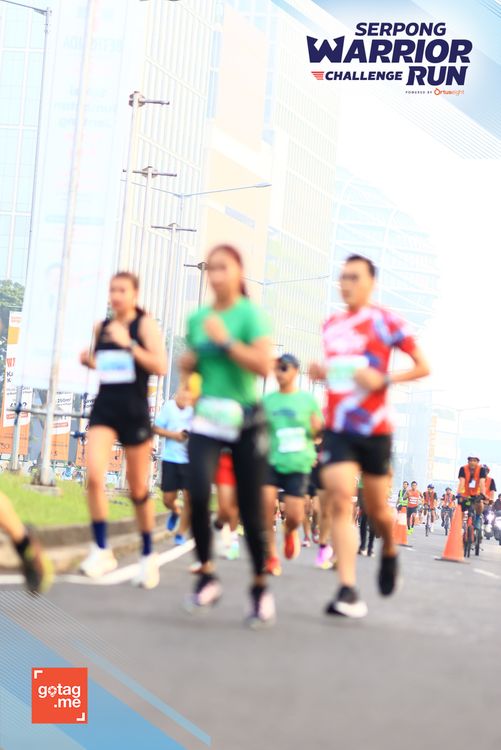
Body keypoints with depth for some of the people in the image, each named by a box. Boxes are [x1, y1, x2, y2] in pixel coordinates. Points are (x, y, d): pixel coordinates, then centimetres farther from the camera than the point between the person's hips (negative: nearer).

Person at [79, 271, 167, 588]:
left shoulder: (145, 325, -6)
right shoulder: (101, 327, 9)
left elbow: (161, 366, -16)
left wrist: (128, 344, -23)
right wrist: (89, 361, 3)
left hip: (134, 411, -3)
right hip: (104, 408, 3)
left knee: (139, 490, 6)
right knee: (94, 476, -19)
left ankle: (148, 555, 23)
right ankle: (102, 550, -9)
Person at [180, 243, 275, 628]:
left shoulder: (251, 314, -6)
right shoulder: (197, 318, 8)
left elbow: (264, 366, -17)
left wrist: (226, 340, -21)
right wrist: (187, 363, 2)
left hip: (246, 419, -3)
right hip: (208, 417, 3)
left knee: (250, 507, 1)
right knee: (198, 493, -20)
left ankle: (261, 588, 18)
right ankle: (207, 575, -5)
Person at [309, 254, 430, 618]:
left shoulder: (385, 322, -5)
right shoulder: (331, 324, 11)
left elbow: (423, 366, -5)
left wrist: (384, 379, -19)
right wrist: (321, 372, 5)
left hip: (374, 429, -3)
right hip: (337, 428, 3)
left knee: (377, 509, 9)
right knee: (340, 502, -13)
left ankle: (390, 551, 43)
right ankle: (349, 591, -17)